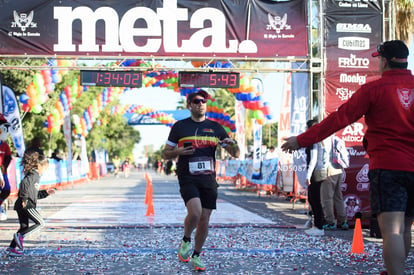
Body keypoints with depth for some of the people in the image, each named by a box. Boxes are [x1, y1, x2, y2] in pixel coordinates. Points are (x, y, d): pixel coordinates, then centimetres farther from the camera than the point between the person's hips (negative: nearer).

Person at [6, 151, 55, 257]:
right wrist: (24, 198, -28)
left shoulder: (35, 176, 23)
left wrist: (46, 192, 22)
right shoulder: (33, 175, -8)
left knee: (24, 227, 13)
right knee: (40, 223, -6)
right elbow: (24, 183, -27)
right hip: (26, 205, -10)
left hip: (22, 205, 10)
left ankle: (12, 248, 12)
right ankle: (20, 236, -11)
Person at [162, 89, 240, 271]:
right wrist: (178, 152, -11)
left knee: (204, 220, 3)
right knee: (195, 212, -24)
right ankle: (186, 241, 5)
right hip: (188, 179, -3)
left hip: (208, 179, 3)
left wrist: (232, 144, -13)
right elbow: (166, 154, 10)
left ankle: (196, 256, 21)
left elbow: (236, 154, 10)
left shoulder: (215, 128, 10)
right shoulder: (180, 127, 5)